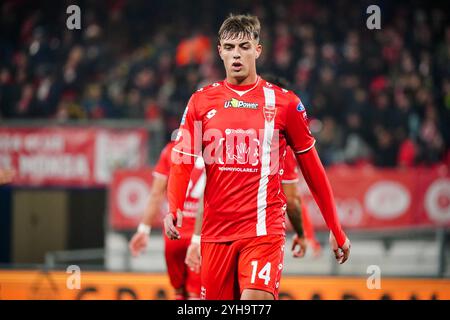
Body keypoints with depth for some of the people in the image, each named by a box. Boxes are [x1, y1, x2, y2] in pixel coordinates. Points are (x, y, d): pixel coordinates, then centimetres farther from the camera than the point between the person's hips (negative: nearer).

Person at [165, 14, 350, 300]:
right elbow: (183, 161, 4)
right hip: (216, 230, 3)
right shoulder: (201, 101, 7)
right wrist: (172, 210, -15)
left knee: (254, 300, -21)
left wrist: (336, 230, 7)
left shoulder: (284, 103, 1)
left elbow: (312, 169, 6)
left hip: (264, 230, -3)